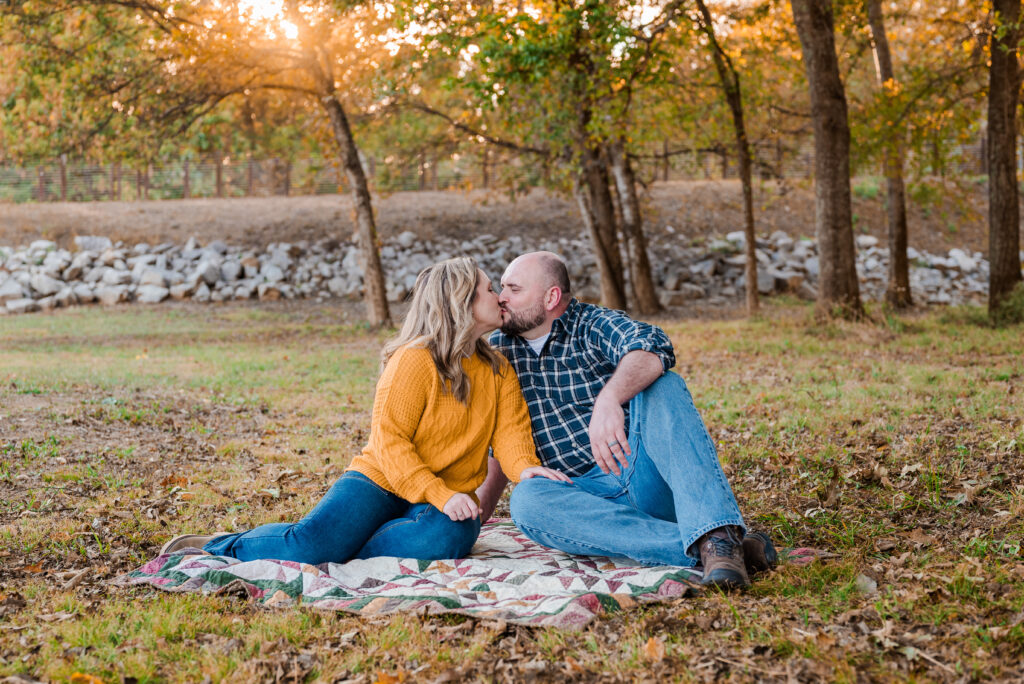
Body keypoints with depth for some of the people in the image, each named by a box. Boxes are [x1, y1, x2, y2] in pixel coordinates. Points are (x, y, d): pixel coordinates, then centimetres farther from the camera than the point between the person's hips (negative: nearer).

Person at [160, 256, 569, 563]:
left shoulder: (499, 371, 13)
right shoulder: (416, 359, -9)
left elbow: (510, 431, 1)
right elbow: (390, 439, -15)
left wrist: (524, 467, -23)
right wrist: (439, 494, -25)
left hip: (448, 496, 5)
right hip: (382, 480, -4)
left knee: (451, 536, -34)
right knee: (307, 543, -27)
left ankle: (337, 549, -18)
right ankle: (221, 546, 2)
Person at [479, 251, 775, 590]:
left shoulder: (594, 324, 0)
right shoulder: (499, 351, 15)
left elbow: (653, 347, -25)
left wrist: (609, 398, -44)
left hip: (646, 476, -3)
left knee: (662, 386, -28)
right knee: (526, 501, -30)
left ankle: (717, 537, -44)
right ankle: (697, 549, -39)